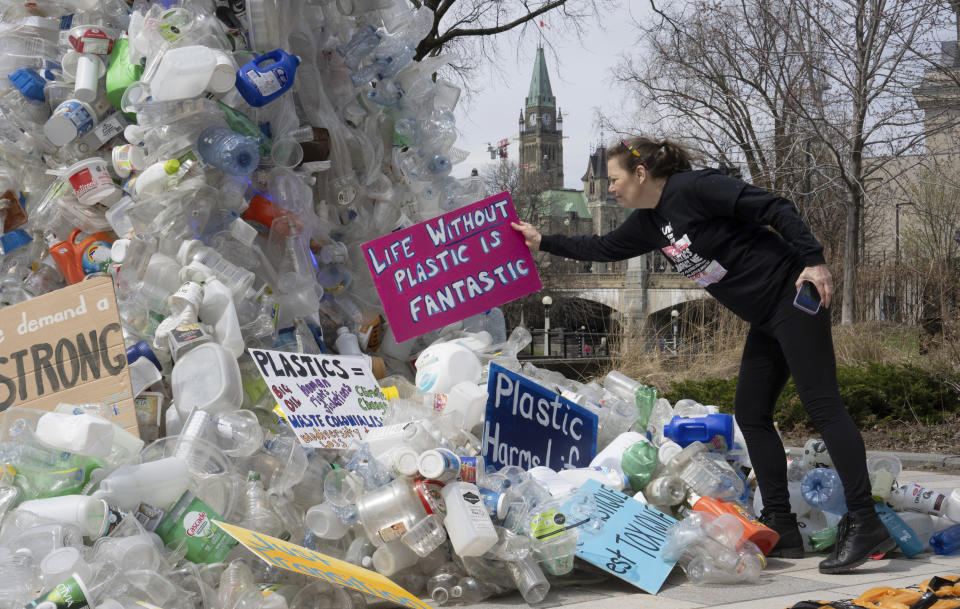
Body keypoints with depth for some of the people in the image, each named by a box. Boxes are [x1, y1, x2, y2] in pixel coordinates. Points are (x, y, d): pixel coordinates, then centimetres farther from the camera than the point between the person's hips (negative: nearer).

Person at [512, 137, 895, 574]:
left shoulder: (694, 188, -13)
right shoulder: (649, 222, 13)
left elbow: (774, 209, -17)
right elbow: (602, 249, 28)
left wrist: (813, 261, -24)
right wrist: (543, 242, 30)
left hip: (793, 298, -10)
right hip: (766, 319, 10)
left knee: (820, 402, -15)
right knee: (750, 414, 7)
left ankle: (864, 524, -17)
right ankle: (781, 528, 9)